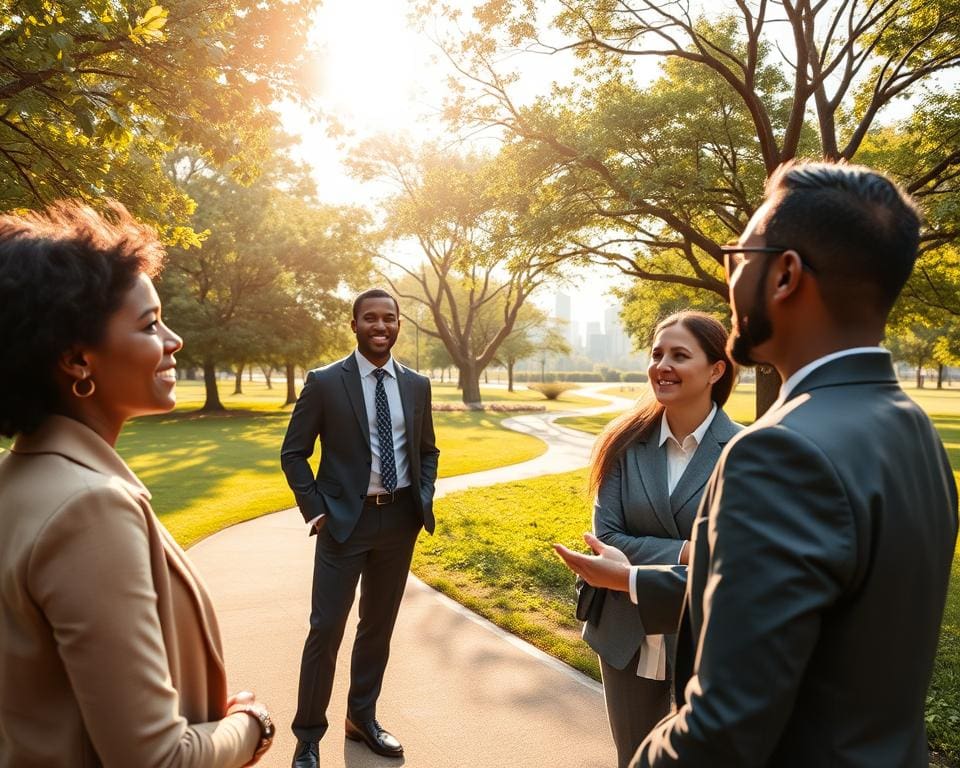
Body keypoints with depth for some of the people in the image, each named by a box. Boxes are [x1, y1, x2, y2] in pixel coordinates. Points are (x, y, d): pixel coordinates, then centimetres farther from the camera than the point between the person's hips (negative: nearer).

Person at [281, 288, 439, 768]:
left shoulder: (417, 385, 5)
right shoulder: (324, 382, -7)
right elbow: (293, 453, -1)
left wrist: (424, 499, 2)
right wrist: (315, 509, -9)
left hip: (400, 519, 4)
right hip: (345, 518, -4)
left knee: (379, 626, 16)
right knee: (326, 628, 1)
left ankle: (362, 718, 35)